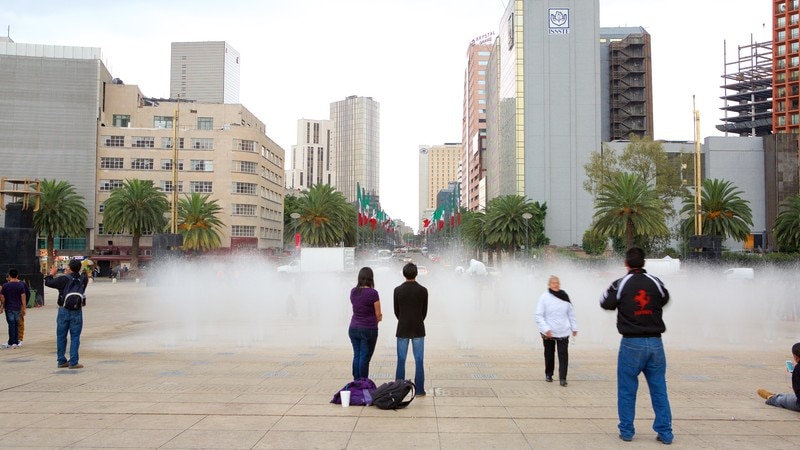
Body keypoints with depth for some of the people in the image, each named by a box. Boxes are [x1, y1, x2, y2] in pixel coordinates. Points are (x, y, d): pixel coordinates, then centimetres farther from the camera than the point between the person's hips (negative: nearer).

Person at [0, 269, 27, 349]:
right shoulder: (21, 285, -2)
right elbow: (23, 297, -3)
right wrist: (23, 309, 2)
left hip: (9, 308, -2)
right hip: (17, 308, 2)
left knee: (11, 325, -1)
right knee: (16, 325, 10)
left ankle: (11, 343, 0)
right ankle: (16, 342, 13)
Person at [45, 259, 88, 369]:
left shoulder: (63, 279, -10)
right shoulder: (83, 279, -3)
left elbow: (48, 282, 2)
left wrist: (52, 274, 19)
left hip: (64, 311, 0)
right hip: (77, 311, 1)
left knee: (61, 337, 12)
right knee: (75, 337, 3)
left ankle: (61, 361, 18)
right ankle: (73, 362, 1)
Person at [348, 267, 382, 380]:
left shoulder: (353, 292, 4)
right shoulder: (373, 293, -14)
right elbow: (378, 315, -7)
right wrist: (376, 320, 15)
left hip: (353, 328, 5)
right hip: (369, 329, -5)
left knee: (356, 356, 11)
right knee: (365, 357, 0)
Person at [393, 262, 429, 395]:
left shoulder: (398, 290, -4)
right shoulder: (423, 290, -5)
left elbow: (396, 311, 4)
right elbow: (424, 311, 3)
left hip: (402, 329, 1)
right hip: (418, 330, -1)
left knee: (401, 361, 7)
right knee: (419, 361, 5)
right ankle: (419, 389, 7)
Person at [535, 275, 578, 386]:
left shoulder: (564, 297, 2)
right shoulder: (544, 297, -8)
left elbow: (571, 313, 10)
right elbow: (539, 315, -11)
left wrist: (574, 327, 9)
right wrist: (546, 329, -20)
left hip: (563, 332, 2)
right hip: (548, 333, -1)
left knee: (563, 354, -5)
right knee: (549, 354, 12)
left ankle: (562, 377, -1)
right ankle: (548, 374, 30)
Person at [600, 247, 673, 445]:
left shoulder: (621, 283, -8)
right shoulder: (655, 282, 0)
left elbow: (606, 303, 6)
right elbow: (665, 299, 20)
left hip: (631, 343, -3)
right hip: (655, 342, 3)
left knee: (627, 390, 7)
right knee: (659, 390, 10)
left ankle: (626, 430, 11)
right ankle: (665, 432, 12)